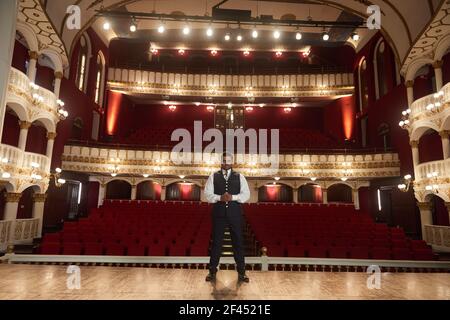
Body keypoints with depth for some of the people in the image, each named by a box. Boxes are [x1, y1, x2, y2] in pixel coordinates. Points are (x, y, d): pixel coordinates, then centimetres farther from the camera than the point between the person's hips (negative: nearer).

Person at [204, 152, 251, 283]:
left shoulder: (239, 177, 6)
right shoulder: (213, 177, 5)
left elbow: (246, 195, -1)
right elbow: (207, 194, -1)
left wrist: (233, 197, -16)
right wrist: (219, 198, -18)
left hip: (235, 214, 1)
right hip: (219, 214, 0)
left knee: (238, 242, 6)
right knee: (216, 242, 7)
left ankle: (241, 272, 19)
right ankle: (212, 271, 20)